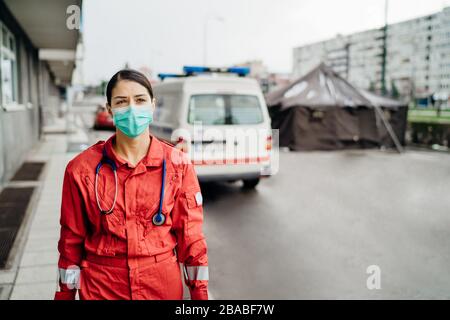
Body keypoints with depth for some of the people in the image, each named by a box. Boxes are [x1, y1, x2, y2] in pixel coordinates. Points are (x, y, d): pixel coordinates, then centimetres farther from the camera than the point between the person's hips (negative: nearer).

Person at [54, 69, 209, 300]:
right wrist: (65, 294, 4)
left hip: (164, 283, 1)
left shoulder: (178, 164, -8)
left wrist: (200, 292, 0)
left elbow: (190, 235, -3)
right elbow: (72, 241, -2)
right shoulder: (82, 168, -10)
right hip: (101, 287, 0)